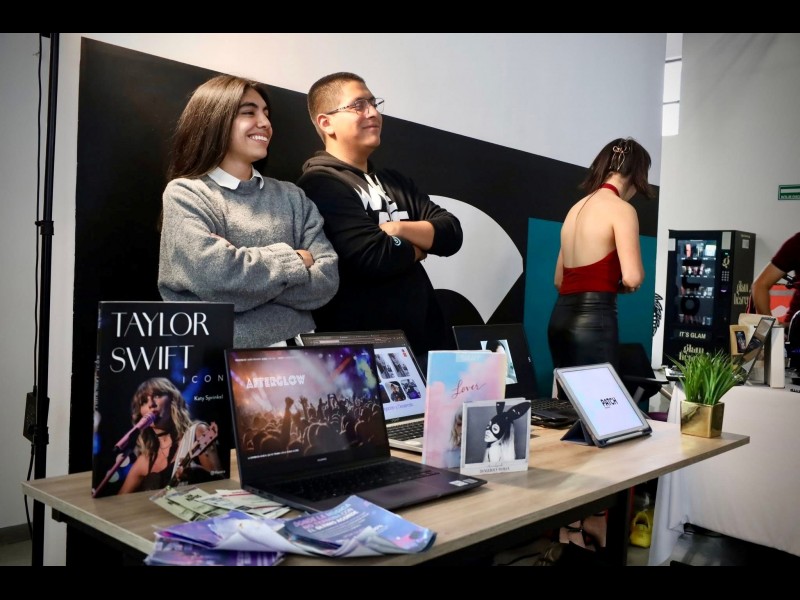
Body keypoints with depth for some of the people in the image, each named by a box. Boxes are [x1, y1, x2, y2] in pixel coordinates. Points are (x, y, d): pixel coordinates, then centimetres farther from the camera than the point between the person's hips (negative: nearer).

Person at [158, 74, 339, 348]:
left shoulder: (292, 196, 12)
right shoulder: (185, 194, 1)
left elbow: (327, 280, 0)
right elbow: (216, 276, -14)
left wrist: (243, 280, -10)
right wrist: (295, 260, -3)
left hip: (296, 349, 3)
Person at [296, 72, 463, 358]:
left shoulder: (395, 181, 15)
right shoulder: (320, 183, -12)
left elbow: (451, 234, 4)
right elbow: (373, 257, -23)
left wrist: (400, 230, -14)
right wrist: (419, 245, -3)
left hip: (426, 336, 7)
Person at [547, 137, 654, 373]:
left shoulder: (577, 207, 17)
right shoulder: (622, 209, -6)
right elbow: (632, 277, -17)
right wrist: (618, 285, 3)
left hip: (561, 316, 8)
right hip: (593, 319, -8)